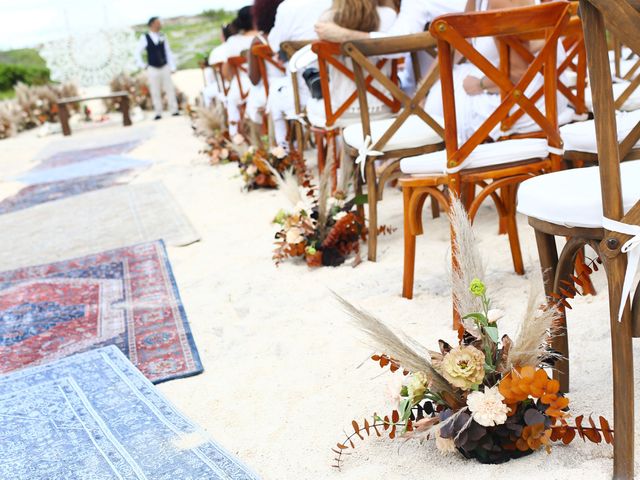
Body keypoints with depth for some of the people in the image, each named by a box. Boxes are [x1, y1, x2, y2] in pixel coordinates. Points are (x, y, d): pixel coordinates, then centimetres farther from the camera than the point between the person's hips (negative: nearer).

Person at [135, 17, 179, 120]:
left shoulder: (162, 37, 4)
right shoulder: (144, 38, -2)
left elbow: (168, 52, 7)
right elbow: (137, 53, 5)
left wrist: (172, 67, 4)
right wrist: (143, 65, 2)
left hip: (165, 67, 2)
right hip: (153, 69, -1)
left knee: (170, 89, -1)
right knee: (155, 92, 1)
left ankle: (174, 111, 4)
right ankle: (158, 113, 7)